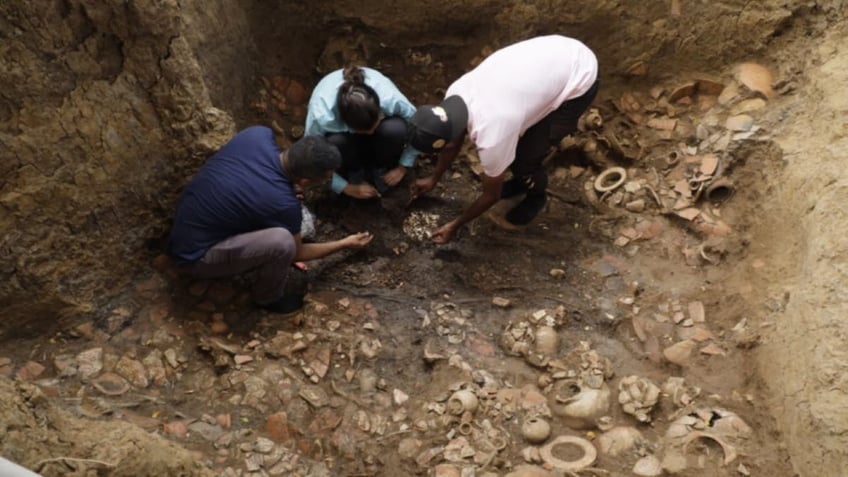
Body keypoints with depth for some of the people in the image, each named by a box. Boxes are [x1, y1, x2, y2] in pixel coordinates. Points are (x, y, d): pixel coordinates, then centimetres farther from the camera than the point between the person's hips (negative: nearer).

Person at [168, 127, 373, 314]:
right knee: (282, 241, -28)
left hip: (188, 220, 7)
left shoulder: (258, 134, -14)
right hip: (195, 256, -7)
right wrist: (344, 244, 7)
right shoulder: (284, 204, -28)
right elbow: (298, 253, -6)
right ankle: (268, 298, 2)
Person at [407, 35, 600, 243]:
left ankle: (536, 196, 28)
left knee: (524, 156, -4)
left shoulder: (491, 136, -31)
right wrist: (433, 179, 25)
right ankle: (523, 179, 39)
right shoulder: (455, 93, -11)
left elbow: (492, 195, -11)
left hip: (579, 79, -7)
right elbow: (453, 142, 12)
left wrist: (455, 225, 2)